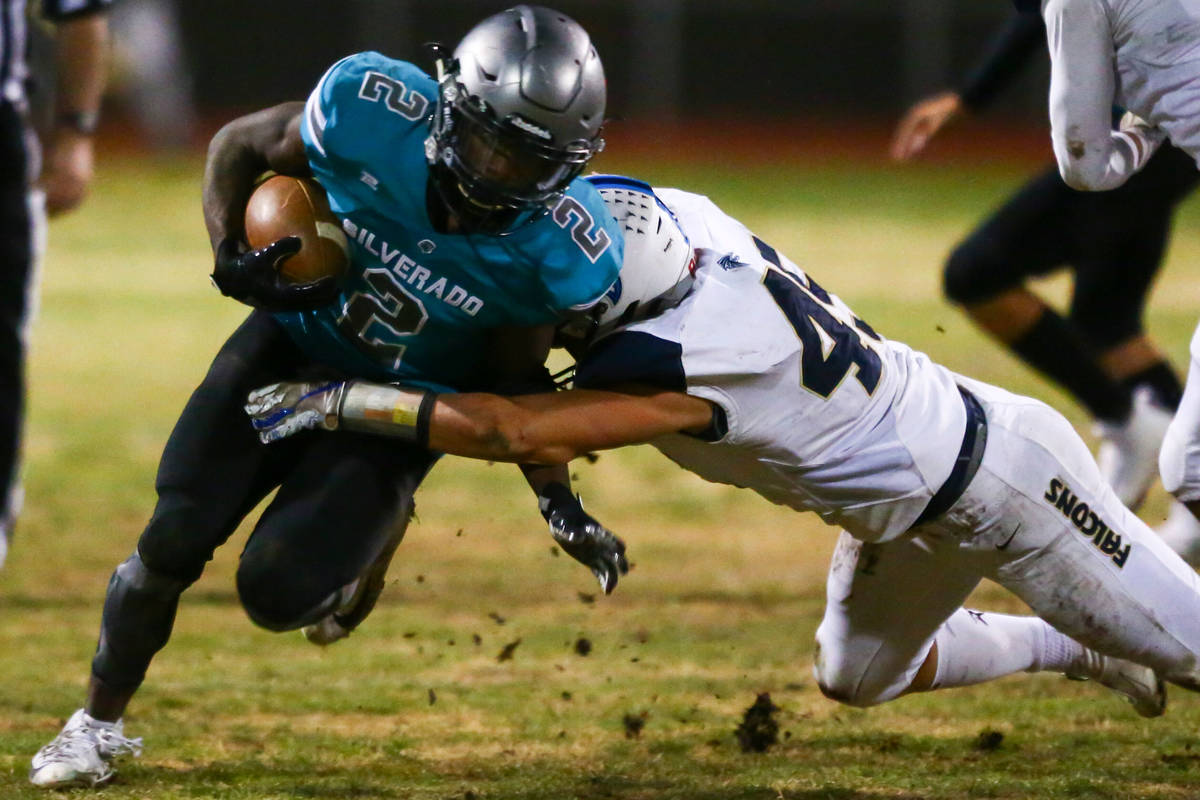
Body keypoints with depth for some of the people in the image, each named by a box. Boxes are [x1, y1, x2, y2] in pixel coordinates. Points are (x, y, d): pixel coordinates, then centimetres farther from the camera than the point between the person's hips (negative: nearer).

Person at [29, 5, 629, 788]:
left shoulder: (560, 251, -28)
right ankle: (99, 724, 20)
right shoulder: (374, 106, -29)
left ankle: (375, 533, 21)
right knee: (175, 542, -6)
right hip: (297, 337, 1)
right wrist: (231, 257, -22)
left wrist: (559, 500, -14)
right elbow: (239, 146, -8)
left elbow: (514, 376, -8)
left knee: (279, 592, -16)